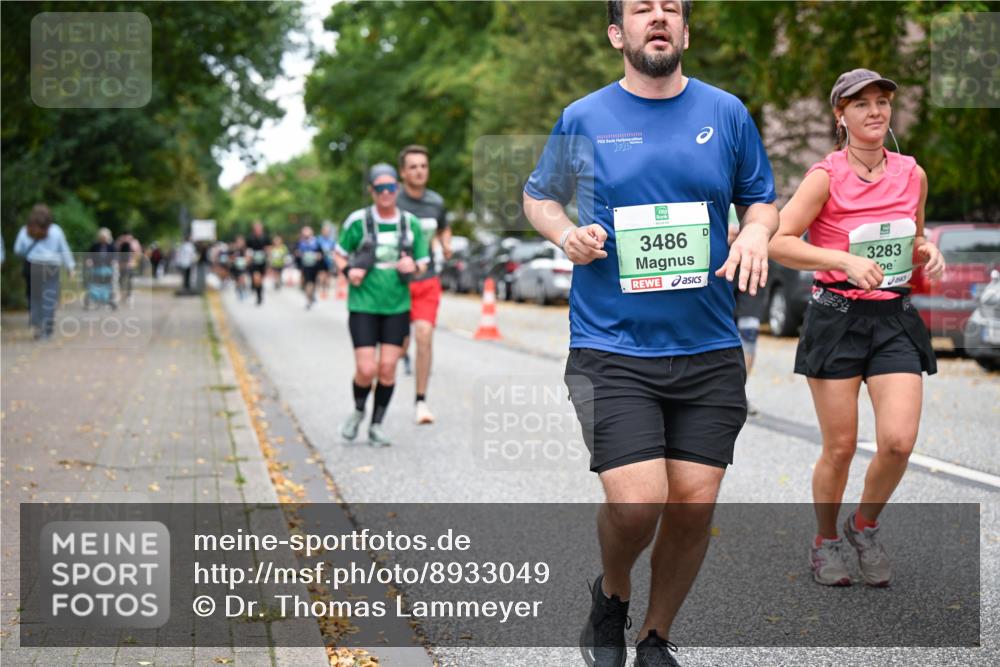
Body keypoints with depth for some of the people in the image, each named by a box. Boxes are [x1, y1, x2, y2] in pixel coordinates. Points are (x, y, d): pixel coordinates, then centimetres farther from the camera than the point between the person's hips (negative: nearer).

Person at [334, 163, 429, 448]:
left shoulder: (411, 224, 3)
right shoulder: (358, 221, -5)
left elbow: (423, 264, 11)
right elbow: (339, 254, 8)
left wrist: (413, 267, -12)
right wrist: (348, 271, -13)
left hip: (397, 306, 2)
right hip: (363, 305, -2)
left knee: (388, 367, -2)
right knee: (366, 370, -8)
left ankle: (376, 426, 14)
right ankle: (358, 411, 22)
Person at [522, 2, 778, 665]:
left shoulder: (727, 113, 6)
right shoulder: (583, 120, 3)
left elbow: (762, 200, 17)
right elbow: (538, 196, 18)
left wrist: (756, 233, -6)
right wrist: (566, 233, -3)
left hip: (709, 351, 2)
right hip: (611, 348, -2)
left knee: (694, 506, 0)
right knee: (637, 503, -15)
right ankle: (612, 593, 19)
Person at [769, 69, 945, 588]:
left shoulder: (913, 174, 7)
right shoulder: (826, 175, -7)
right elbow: (778, 241, -14)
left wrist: (927, 252, 0)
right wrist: (846, 259, -24)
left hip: (894, 318, 3)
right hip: (836, 317, -3)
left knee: (898, 441, -10)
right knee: (840, 447, 1)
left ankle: (865, 525, 18)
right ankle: (824, 541, 26)